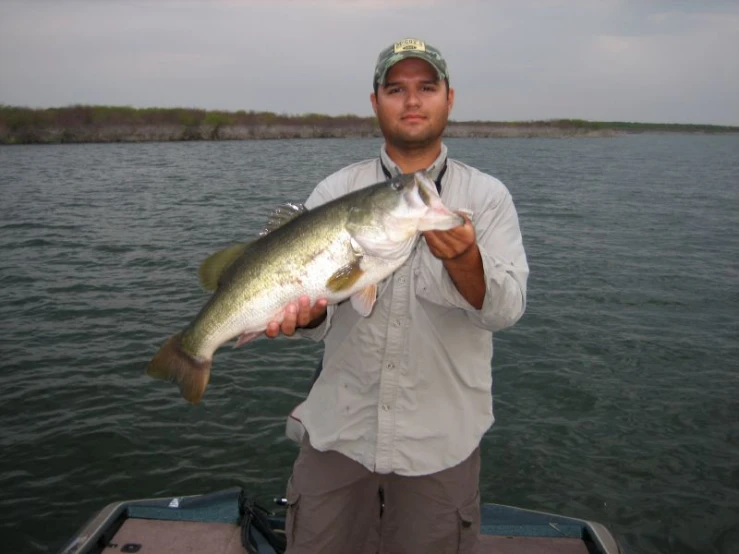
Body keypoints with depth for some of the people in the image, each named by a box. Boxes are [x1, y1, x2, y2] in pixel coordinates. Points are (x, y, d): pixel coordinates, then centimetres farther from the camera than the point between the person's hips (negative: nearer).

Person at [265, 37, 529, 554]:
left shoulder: (487, 196, -1)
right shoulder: (335, 191, 2)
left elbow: (506, 308, -12)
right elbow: (316, 298, -3)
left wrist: (463, 260, -32)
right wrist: (305, 310, -26)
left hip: (441, 440, 0)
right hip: (337, 431, 1)